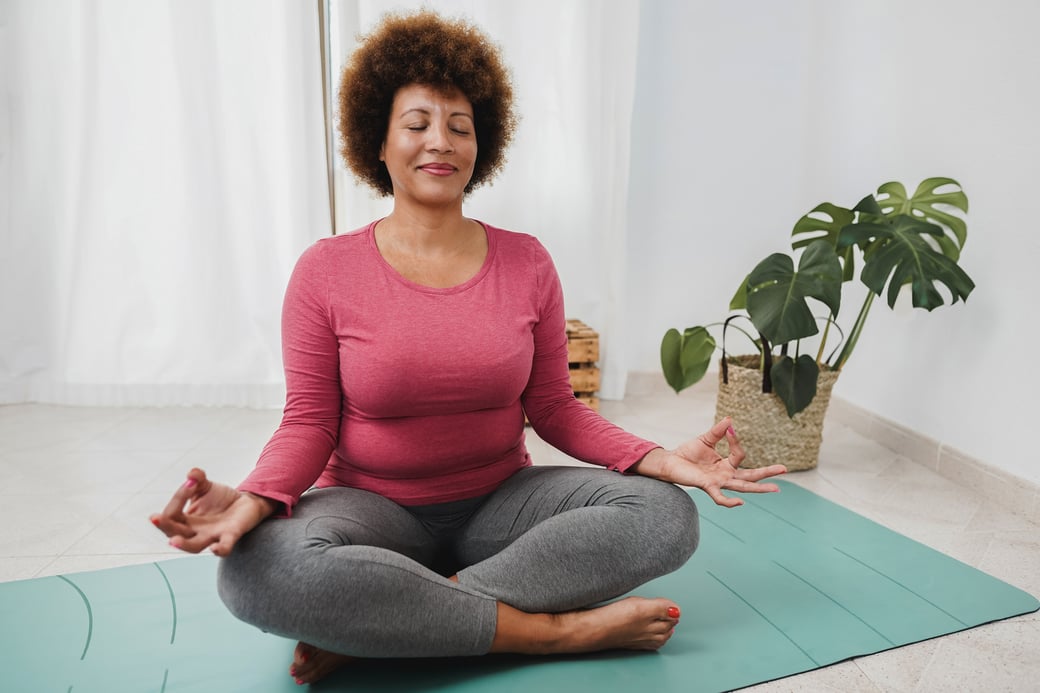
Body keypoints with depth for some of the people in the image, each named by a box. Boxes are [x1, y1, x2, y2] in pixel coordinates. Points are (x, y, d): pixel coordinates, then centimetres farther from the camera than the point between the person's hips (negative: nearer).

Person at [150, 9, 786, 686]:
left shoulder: (526, 263, -1)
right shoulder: (326, 270, -5)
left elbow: (555, 408, 1)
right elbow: (309, 423, -5)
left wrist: (659, 458, -14)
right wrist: (253, 498, -26)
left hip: (499, 502, 3)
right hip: (373, 510, -2)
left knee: (668, 515, -21)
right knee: (257, 567, -33)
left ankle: (374, 631, -22)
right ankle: (555, 627, -22)